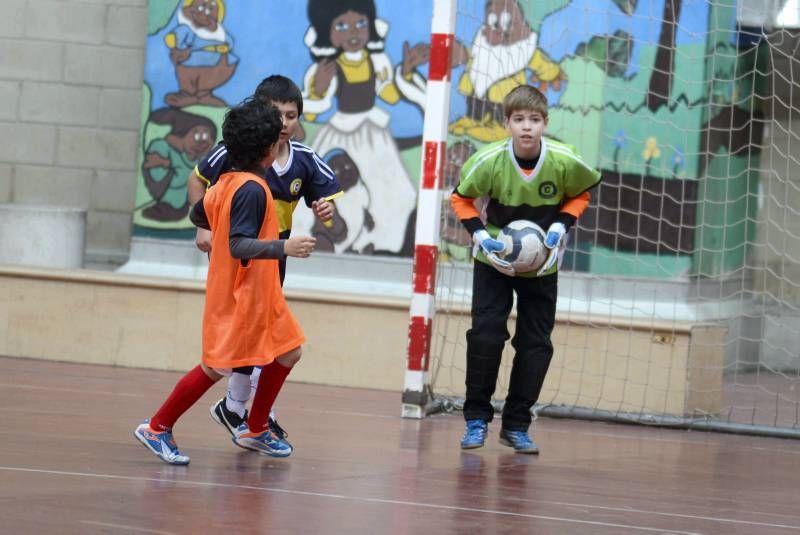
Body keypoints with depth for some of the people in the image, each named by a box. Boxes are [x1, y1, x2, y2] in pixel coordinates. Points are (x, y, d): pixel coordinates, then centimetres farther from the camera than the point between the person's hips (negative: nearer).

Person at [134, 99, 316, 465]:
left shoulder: (227, 182, 5)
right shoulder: (252, 190, -22)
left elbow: (198, 216, 20)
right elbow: (239, 246, -30)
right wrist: (284, 247, -38)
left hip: (257, 296, 10)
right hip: (240, 295, -10)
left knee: (287, 353, 14)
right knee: (217, 367, -3)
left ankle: (255, 430, 24)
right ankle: (157, 428, 8)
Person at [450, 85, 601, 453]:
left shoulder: (565, 162, -23)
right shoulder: (490, 160, -24)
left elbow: (580, 193, 0)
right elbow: (460, 198, -6)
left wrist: (560, 228, -15)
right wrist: (480, 235, -19)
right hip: (495, 259, -1)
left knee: (536, 344, 2)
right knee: (485, 334, -11)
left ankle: (516, 426, 13)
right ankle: (477, 419, 2)